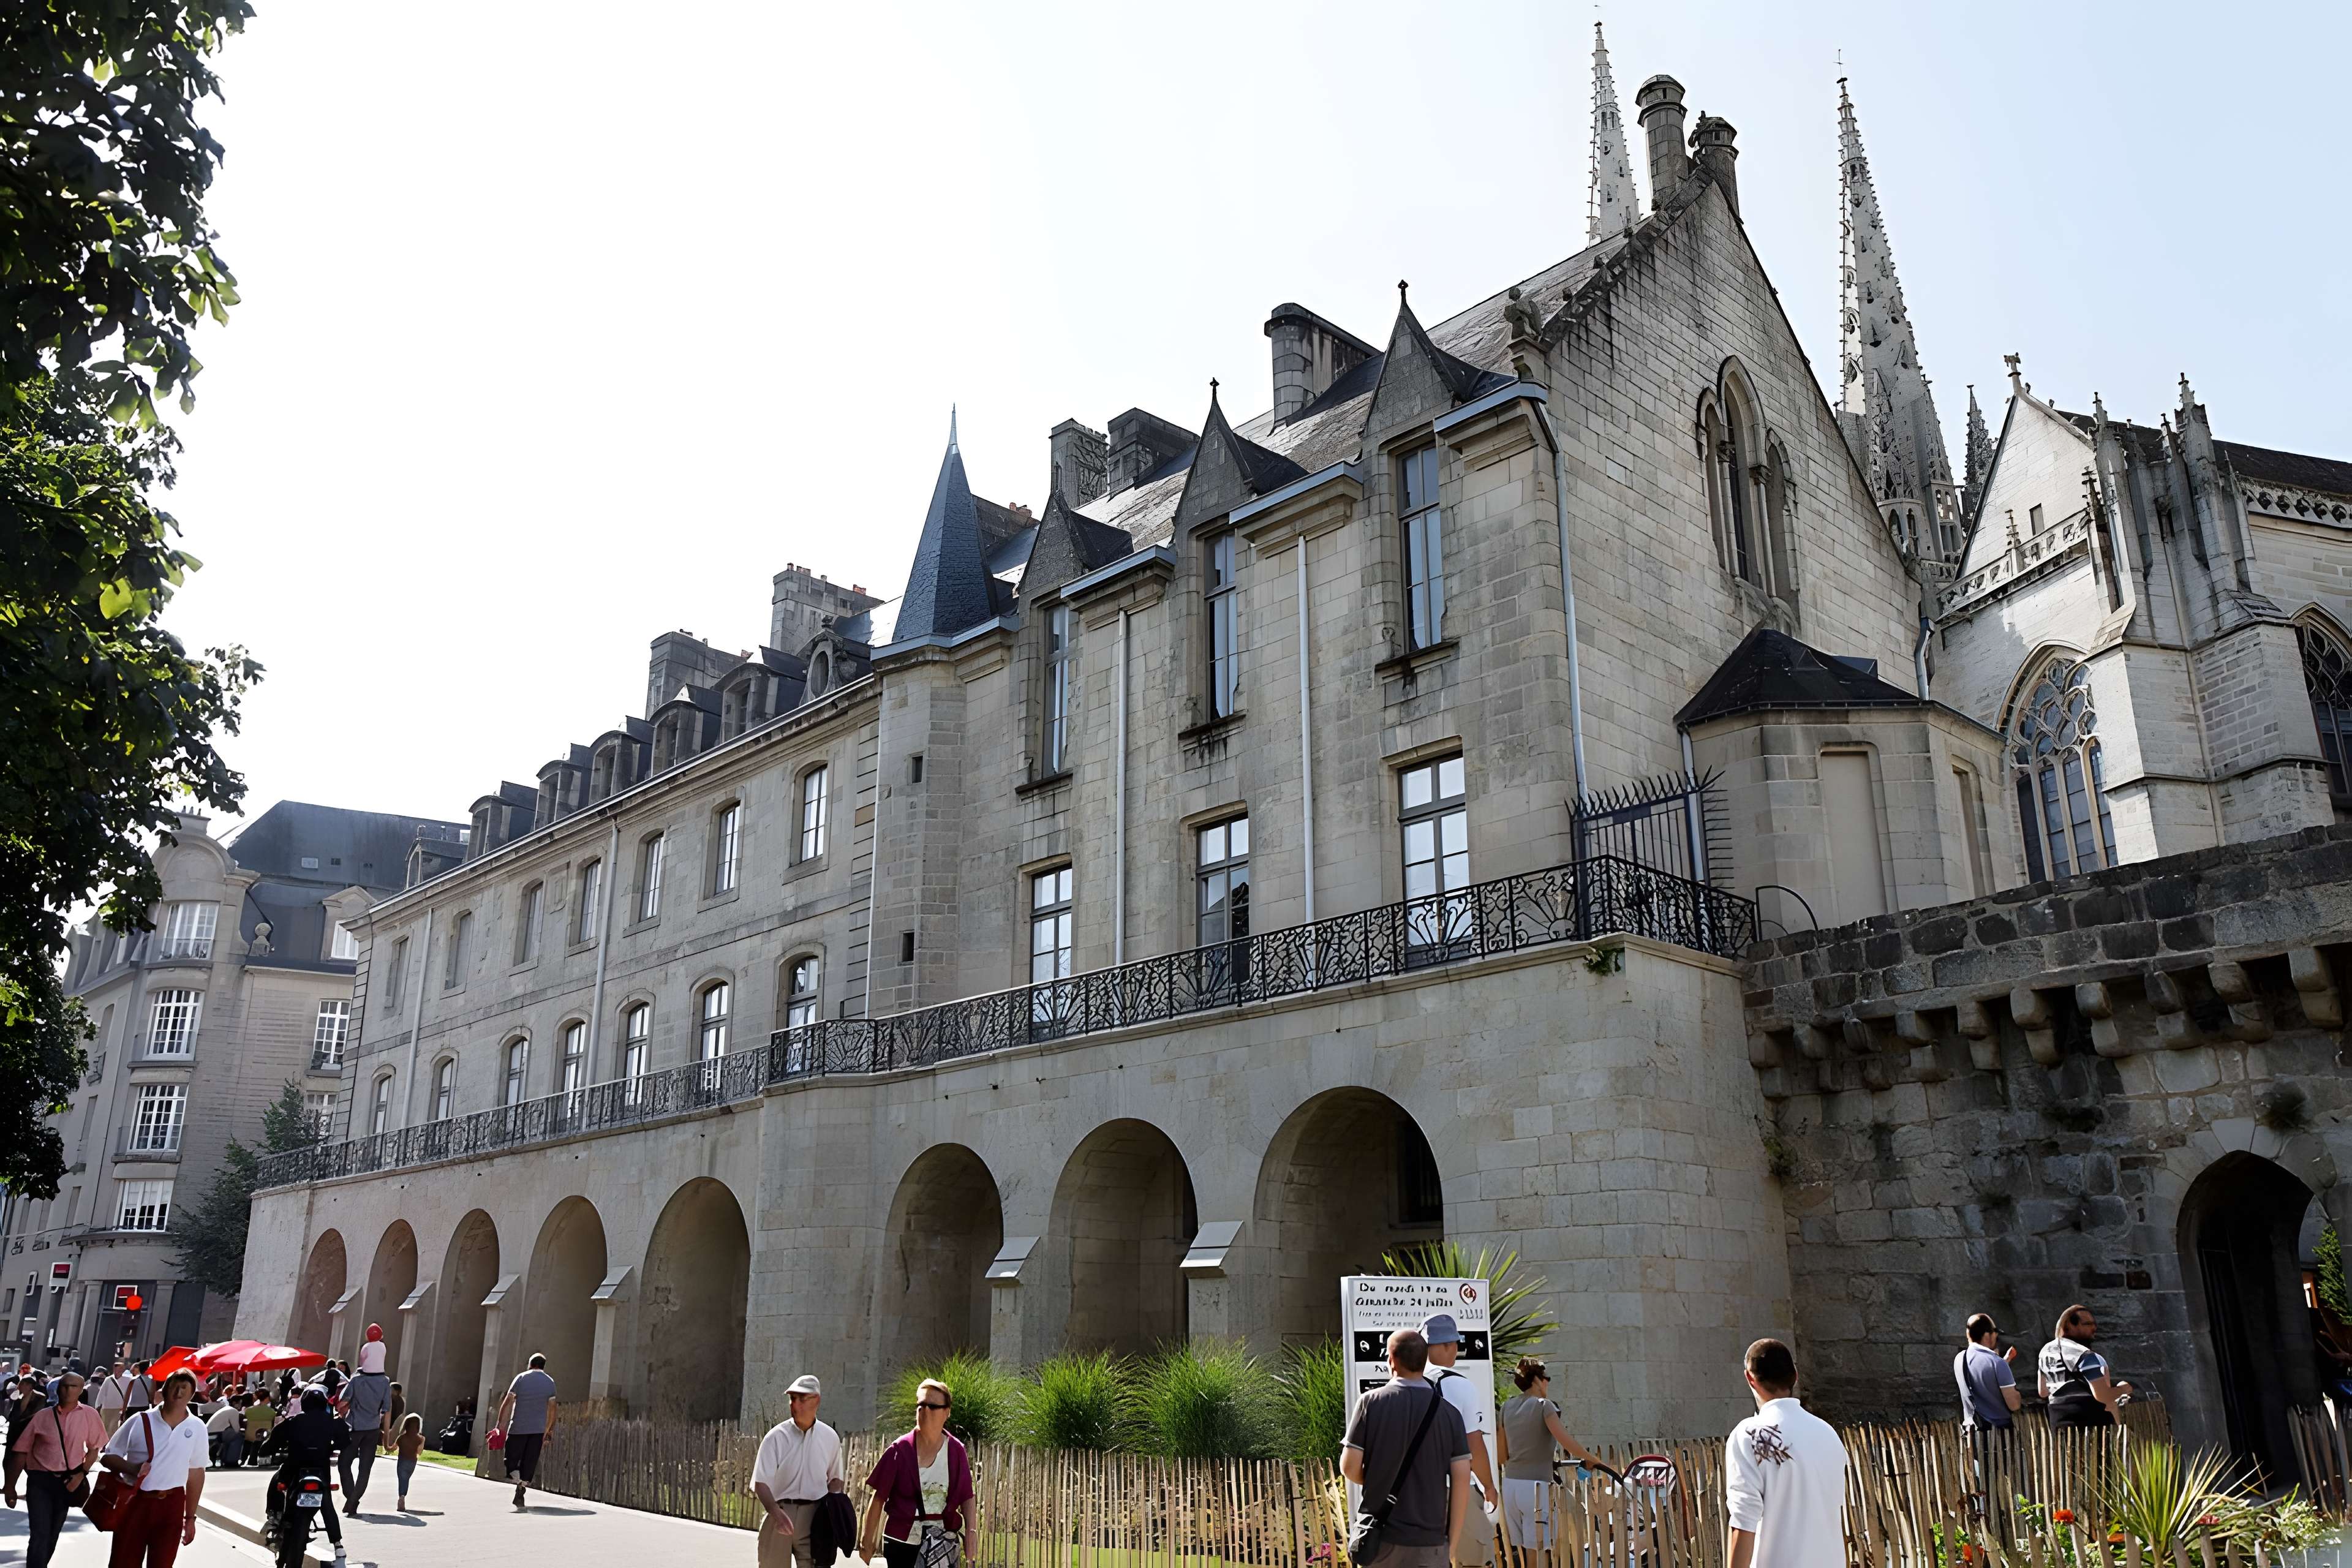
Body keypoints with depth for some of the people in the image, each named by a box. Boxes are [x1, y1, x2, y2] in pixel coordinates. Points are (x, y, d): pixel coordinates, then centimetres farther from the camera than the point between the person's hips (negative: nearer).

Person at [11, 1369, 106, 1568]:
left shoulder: (89, 1415, -4)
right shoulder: (43, 1416, -4)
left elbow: (94, 1449, 5)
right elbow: (22, 1451, 2)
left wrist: (81, 1475, -7)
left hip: (68, 1481, 1)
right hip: (40, 1480, -1)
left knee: (52, 1535, 16)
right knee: (40, 1535, -12)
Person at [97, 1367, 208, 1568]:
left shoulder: (197, 1428, 1)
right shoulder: (140, 1421, -5)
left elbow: (196, 1474, 8)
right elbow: (107, 1456, 2)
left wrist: (190, 1517, 10)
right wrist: (133, 1468, -18)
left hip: (171, 1505, 1)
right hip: (134, 1501, -1)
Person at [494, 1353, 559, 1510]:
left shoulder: (521, 1379, 0)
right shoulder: (550, 1382, 7)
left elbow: (507, 1403, -7)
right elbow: (552, 1409, 6)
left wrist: (500, 1424, -4)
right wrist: (549, 1431, 13)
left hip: (518, 1428, -2)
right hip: (538, 1429, 2)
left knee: (512, 1458, 7)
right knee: (530, 1462, 6)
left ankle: (517, 1479, -18)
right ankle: (521, 1491, 1)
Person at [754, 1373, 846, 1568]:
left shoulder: (830, 1437, 5)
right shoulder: (777, 1437, -4)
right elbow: (761, 1483, -11)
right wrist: (776, 1512, -28)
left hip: (815, 1517, 2)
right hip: (780, 1514, -1)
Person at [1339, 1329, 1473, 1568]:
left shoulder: (1371, 1401, -5)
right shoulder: (1449, 1412, -1)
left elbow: (1350, 1467, -6)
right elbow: (1462, 1478, -4)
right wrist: (1453, 1539, 5)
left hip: (1379, 1534, 0)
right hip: (1428, 1539, 1)